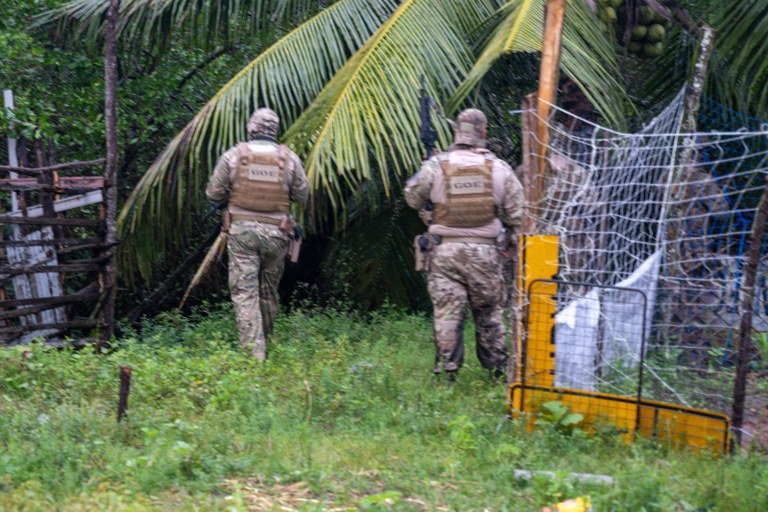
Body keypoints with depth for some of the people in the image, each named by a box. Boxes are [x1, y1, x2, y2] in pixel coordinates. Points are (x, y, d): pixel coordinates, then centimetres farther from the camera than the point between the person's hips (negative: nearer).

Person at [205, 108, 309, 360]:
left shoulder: (233, 155, -3)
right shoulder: (289, 158, 0)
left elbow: (213, 193, 2)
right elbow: (302, 196, 6)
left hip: (242, 229, -2)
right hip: (276, 232, 2)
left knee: (244, 291, -2)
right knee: (269, 289, 17)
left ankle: (253, 350, -11)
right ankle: (266, 339, 29)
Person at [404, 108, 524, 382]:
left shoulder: (436, 165, -4)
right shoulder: (499, 168, -1)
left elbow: (413, 198, 8)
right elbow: (517, 212, 3)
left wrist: (420, 174, 22)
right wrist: (508, 235, 20)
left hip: (446, 249, -1)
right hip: (484, 251, 1)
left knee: (447, 310, 2)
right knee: (490, 312, 11)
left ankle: (447, 370, 1)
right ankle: (498, 369, 16)